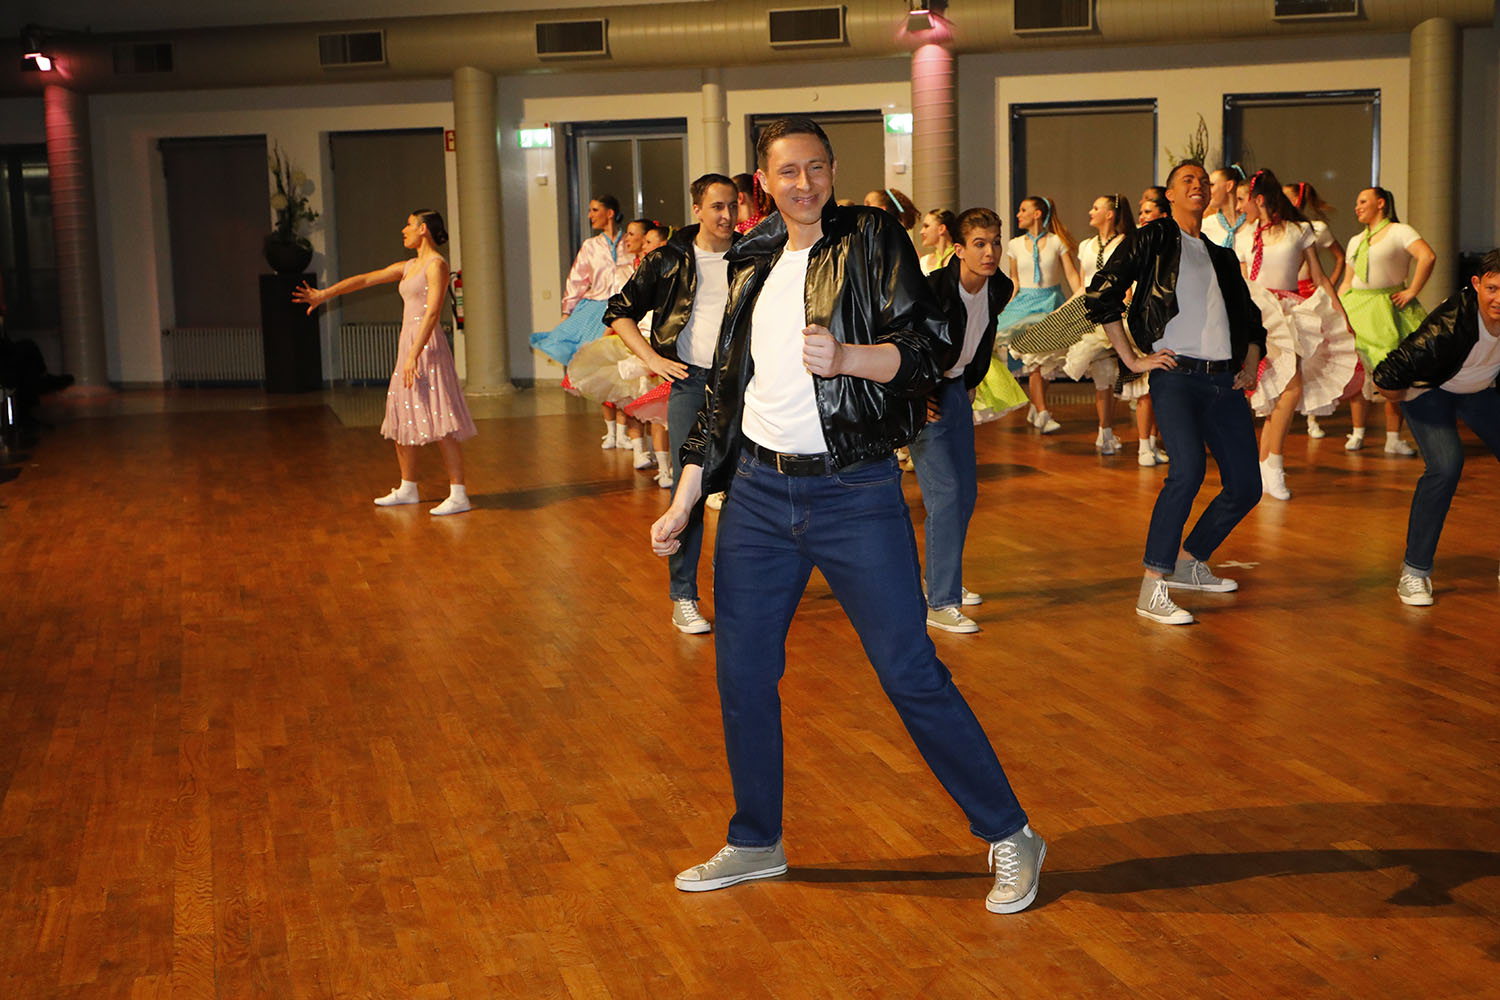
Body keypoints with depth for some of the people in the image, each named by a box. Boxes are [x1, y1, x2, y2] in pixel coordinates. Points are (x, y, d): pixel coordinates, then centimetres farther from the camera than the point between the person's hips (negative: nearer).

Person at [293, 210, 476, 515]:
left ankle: (459, 495, -12)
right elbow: (366, 279, 19)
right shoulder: (408, 267, 18)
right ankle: (408, 488, 24)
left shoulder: (436, 265, -9)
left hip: (427, 347, -9)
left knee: (438, 420, -12)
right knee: (401, 418, 13)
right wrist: (324, 294, 14)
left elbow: (432, 311, -18)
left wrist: (414, 355, -25)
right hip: (409, 344, 9)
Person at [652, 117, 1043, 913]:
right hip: (758, 491, 5)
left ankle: (1010, 838, 10)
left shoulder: (873, 240, -1)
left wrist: (847, 356, -31)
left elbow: (930, 344, -11)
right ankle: (755, 843, 28)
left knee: (910, 672, -4)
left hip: (856, 494, -5)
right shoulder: (754, 268, 14)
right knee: (742, 673, 9)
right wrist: (681, 504, 15)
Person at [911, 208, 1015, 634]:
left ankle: (943, 580, 31)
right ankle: (939, 603, -10)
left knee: (965, 493, 12)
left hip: (955, 390, 8)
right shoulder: (933, 290, -27)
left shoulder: (1000, 289, -4)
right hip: (921, 395, -8)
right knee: (945, 492, -14)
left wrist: (968, 383, 16)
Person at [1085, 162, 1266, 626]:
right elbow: (1101, 296, -3)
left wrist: (1251, 363, 14)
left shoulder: (1223, 257, 23)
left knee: (1246, 486, 2)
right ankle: (1152, 588, -21)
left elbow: (1251, 318, 32)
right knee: (1188, 470, -26)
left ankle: (1190, 562, 24)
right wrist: (1132, 359, -6)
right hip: (1176, 374, -6)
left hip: (1225, 380, 7)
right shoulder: (1152, 239, 5)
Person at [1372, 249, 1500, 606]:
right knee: (1445, 466, -25)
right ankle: (1415, 570, -14)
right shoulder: (1448, 326, -40)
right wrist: (1407, 400, -17)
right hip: (1428, 390, -6)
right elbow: (1387, 378, -37)